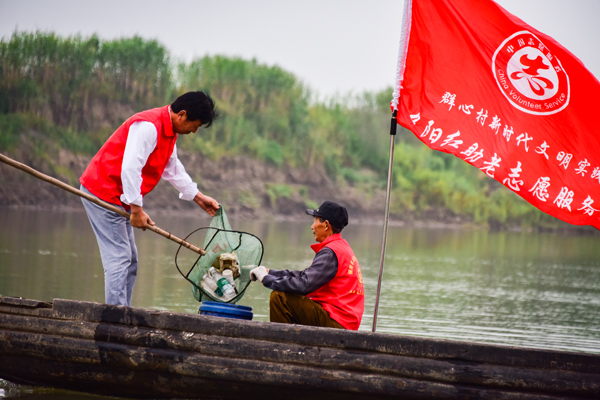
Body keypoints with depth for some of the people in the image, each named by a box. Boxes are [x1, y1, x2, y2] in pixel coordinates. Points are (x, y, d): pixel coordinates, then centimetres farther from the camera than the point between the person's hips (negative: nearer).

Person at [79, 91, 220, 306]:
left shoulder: (169, 131, 11)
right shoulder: (147, 127, -23)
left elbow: (174, 169, 25)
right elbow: (130, 168, -29)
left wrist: (198, 197, 27)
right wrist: (136, 209, -26)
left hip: (117, 199, 11)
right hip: (103, 193, -11)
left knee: (129, 261, 11)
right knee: (119, 257, -14)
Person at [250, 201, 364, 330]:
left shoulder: (330, 253, -15)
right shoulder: (342, 247, 17)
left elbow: (304, 285, -24)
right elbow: (306, 275, 19)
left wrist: (266, 279, -12)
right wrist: (270, 272, 14)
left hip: (336, 323, -10)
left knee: (279, 297, -16)